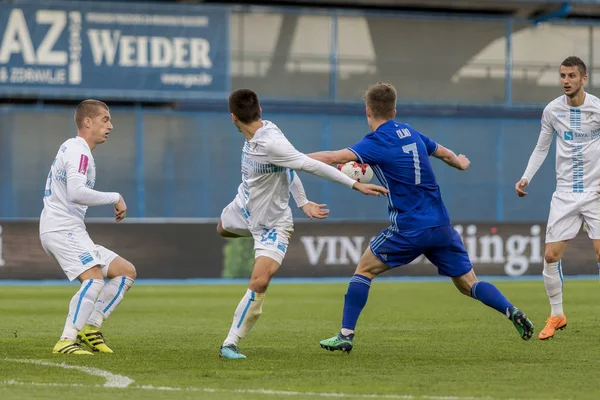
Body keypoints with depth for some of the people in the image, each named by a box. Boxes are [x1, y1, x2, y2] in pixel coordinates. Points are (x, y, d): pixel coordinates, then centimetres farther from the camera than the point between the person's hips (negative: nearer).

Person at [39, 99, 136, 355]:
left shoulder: (73, 149, 23)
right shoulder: (79, 152, -10)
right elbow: (76, 192, -25)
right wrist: (115, 198, -16)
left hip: (71, 232, 10)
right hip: (61, 229, -10)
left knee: (126, 272, 9)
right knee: (94, 278, -29)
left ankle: (91, 327, 4)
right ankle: (66, 341, -32)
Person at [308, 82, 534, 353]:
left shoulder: (377, 142, -8)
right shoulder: (411, 134, 13)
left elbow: (334, 158, -20)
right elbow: (445, 154, 30)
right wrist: (461, 163, 53)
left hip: (409, 229, -6)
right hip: (441, 225, 6)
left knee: (365, 269, 9)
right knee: (467, 284, 11)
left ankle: (346, 335, 3)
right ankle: (513, 312, -10)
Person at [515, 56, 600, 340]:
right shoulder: (552, 110, 1)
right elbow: (541, 149, 12)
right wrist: (526, 178, 0)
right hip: (565, 193, 3)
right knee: (551, 255, -3)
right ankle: (556, 316, 13)